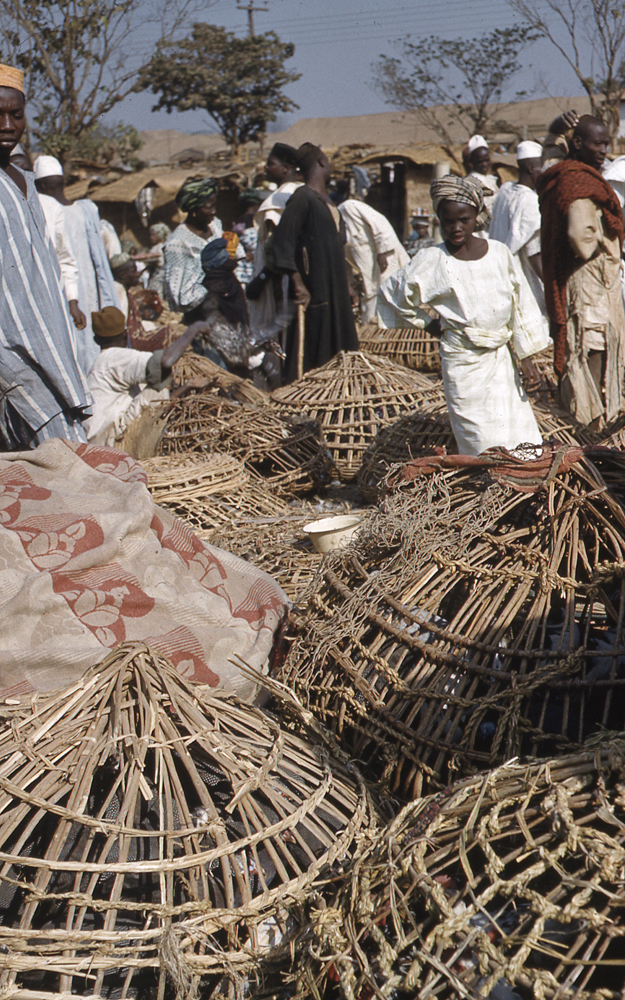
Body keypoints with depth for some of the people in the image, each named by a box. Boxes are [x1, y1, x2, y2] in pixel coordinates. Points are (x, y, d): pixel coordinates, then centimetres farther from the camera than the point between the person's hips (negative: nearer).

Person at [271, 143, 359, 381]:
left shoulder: (324, 199, 16)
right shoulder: (302, 198, -12)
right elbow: (282, 243, -19)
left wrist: (345, 284, 20)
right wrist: (298, 284, -26)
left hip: (335, 289, 9)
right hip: (314, 293, -9)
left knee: (339, 355, 12)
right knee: (309, 355, -7)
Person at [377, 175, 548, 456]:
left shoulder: (499, 253, 0)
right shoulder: (431, 261, -7)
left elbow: (520, 305, 5)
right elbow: (392, 293, 5)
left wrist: (526, 357, 4)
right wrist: (428, 322, 12)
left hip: (501, 358, 3)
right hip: (462, 362, -3)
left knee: (519, 441, 5)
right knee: (483, 446, -4)